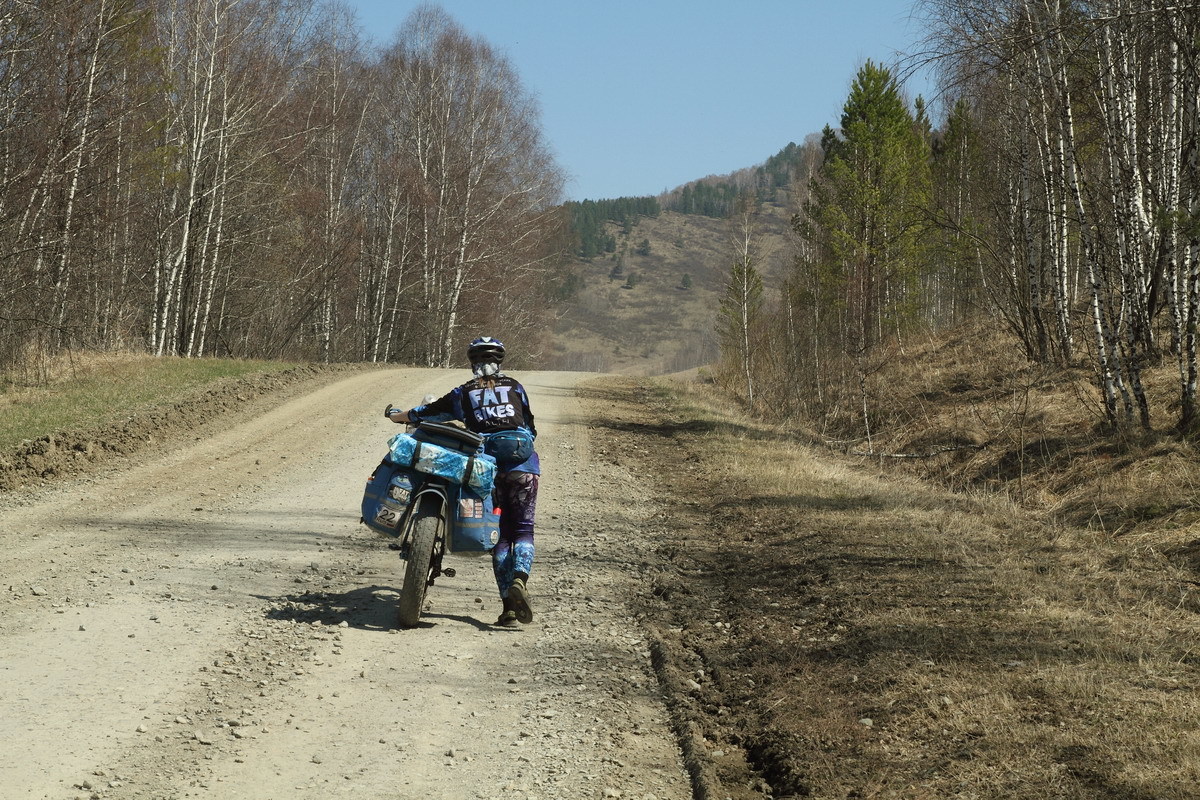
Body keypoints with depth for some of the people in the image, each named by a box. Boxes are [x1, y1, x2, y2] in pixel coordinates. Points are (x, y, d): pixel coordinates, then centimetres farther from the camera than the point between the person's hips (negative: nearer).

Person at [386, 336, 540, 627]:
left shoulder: (462, 394, 12)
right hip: (524, 464, 0)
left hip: (489, 468, 0)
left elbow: (427, 413, 19)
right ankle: (520, 579, -25)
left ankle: (509, 606, -1)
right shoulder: (515, 387, 16)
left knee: (501, 536, 7)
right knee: (523, 530, 4)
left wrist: (395, 415, 35)